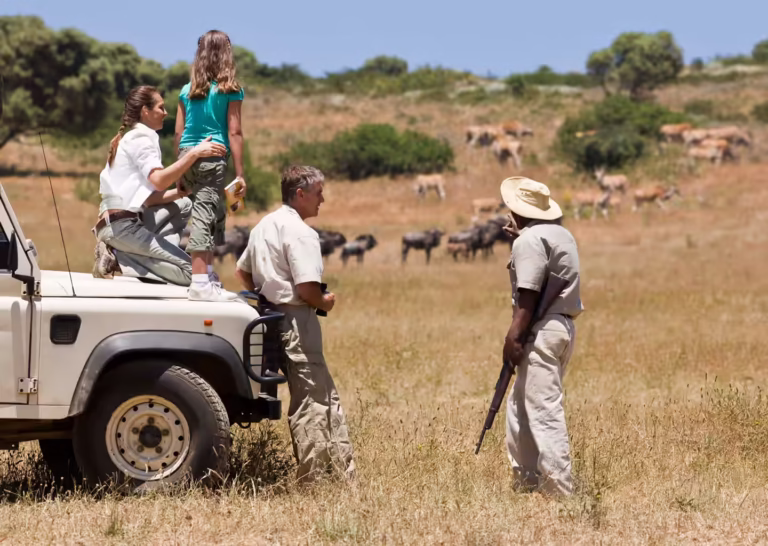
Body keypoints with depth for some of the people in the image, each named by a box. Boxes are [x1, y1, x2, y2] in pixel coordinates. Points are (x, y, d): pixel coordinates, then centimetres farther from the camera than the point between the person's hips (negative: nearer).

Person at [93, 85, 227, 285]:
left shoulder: (129, 137, 22)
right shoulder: (140, 137, -8)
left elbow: (147, 198, 16)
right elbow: (159, 180, -26)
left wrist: (181, 192, 5)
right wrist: (195, 153, -29)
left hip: (115, 223, 10)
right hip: (123, 225, -10)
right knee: (189, 273, -10)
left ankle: (162, 255, 1)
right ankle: (119, 260, -11)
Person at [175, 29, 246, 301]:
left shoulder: (187, 90, 13)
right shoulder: (230, 90, 0)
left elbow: (179, 132, 13)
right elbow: (234, 133, -3)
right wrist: (240, 174, -2)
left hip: (187, 156, 5)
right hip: (213, 157, -5)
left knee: (214, 215, 18)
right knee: (204, 216, -9)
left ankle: (208, 274, 19)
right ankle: (200, 283, -15)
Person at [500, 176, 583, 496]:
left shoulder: (529, 240, -13)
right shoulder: (562, 234, 15)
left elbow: (529, 293, -20)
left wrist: (514, 337, -21)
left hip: (541, 330, -10)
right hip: (564, 326, 10)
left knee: (544, 411, -10)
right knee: (520, 406, 20)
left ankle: (559, 490, -12)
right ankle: (527, 479, 25)